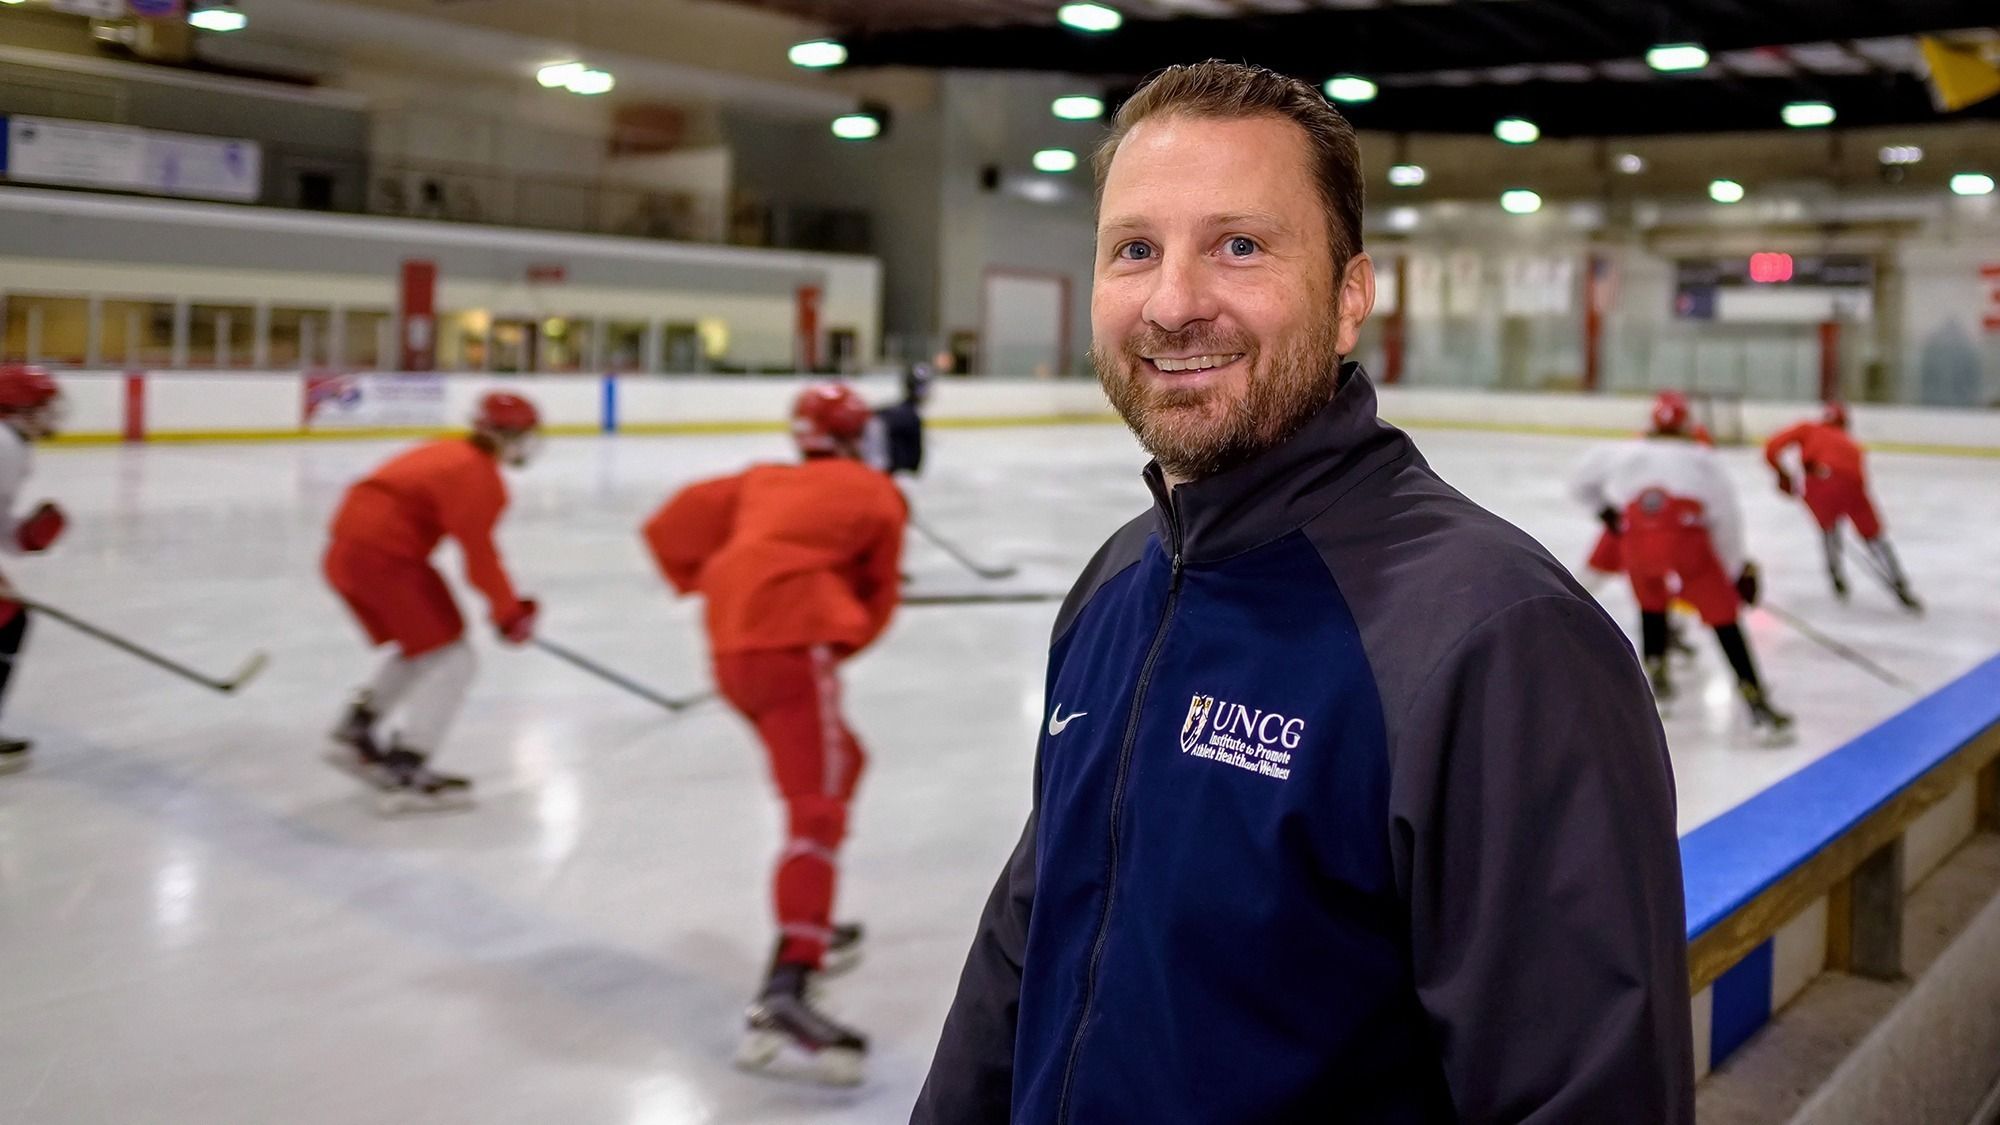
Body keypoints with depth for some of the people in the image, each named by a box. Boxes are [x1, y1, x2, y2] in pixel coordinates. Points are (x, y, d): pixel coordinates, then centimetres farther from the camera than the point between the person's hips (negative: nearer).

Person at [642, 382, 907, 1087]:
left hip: (733, 646, 7)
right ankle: (781, 1000, -31)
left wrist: (699, 578, 34)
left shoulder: (764, 481, 27)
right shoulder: (875, 494, 14)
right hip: (790, 639, -7)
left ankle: (809, 930, 31)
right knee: (819, 809, -15)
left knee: (838, 763, 25)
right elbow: (877, 598, 14)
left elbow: (678, 522, 19)